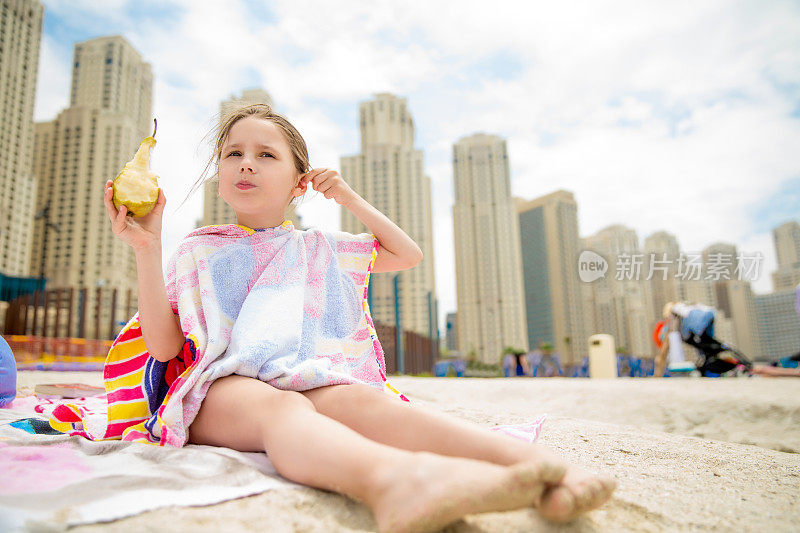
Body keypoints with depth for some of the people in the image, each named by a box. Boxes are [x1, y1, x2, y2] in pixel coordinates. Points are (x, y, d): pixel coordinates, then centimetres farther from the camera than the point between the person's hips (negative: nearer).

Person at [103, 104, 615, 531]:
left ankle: (536, 462, -55)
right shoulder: (199, 250, 16)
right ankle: (385, 477, -70)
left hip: (313, 379, 2)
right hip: (224, 384, -1)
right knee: (277, 406, -38)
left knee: (363, 400, -33)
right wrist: (147, 249, -6)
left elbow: (409, 255, 29)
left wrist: (350, 198, 19)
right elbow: (163, 346, 4)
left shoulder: (316, 247, 22)